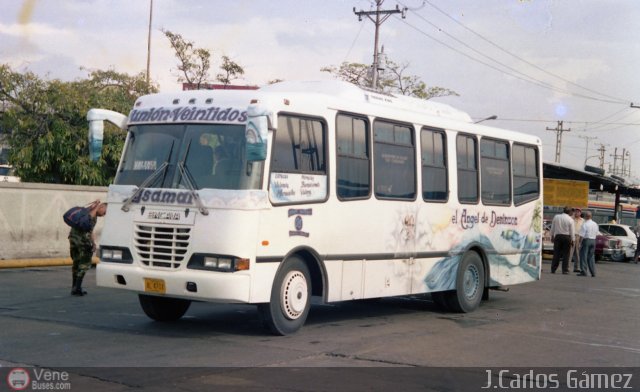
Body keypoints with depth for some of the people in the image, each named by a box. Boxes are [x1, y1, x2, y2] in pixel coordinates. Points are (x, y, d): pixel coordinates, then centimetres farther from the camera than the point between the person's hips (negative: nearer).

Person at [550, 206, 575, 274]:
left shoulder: (556, 217, 2)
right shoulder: (570, 220, -8)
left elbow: (552, 228, 9)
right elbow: (572, 231, -5)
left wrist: (552, 236, 18)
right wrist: (572, 240, 3)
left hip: (558, 236, 3)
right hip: (566, 237, -3)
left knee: (556, 253, 5)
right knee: (566, 254, 2)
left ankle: (553, 269, 4)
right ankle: (565, 270, 1)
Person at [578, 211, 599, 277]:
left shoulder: (585, 224, -13)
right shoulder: (595, 224, 9)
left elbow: (582, 235, -15)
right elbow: (596, 234, 12)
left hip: (586, 240, -6)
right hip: (593, 240, 6)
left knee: (584, 256, -1)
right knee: (591, 257, 11)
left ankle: (583, 271, -4)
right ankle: (593, 272, 9)